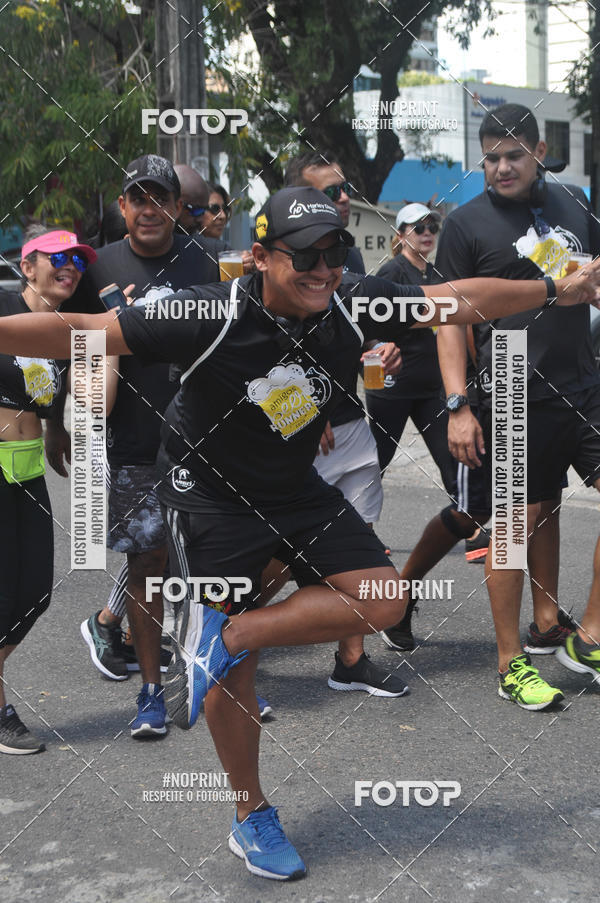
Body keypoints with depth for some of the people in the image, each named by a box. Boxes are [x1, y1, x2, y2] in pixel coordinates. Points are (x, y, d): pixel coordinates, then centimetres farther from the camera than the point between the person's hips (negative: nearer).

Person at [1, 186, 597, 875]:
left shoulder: (350, 309, -13)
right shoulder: (211, 316, -27)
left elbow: (462, 299, -2)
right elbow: (80, 332, -28)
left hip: (296, 488, 5)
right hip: (207, 492, -5)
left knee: (382, 598, -7)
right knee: (232, 674, 1)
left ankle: (228, 635, -4)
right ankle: (251, 817, 23)